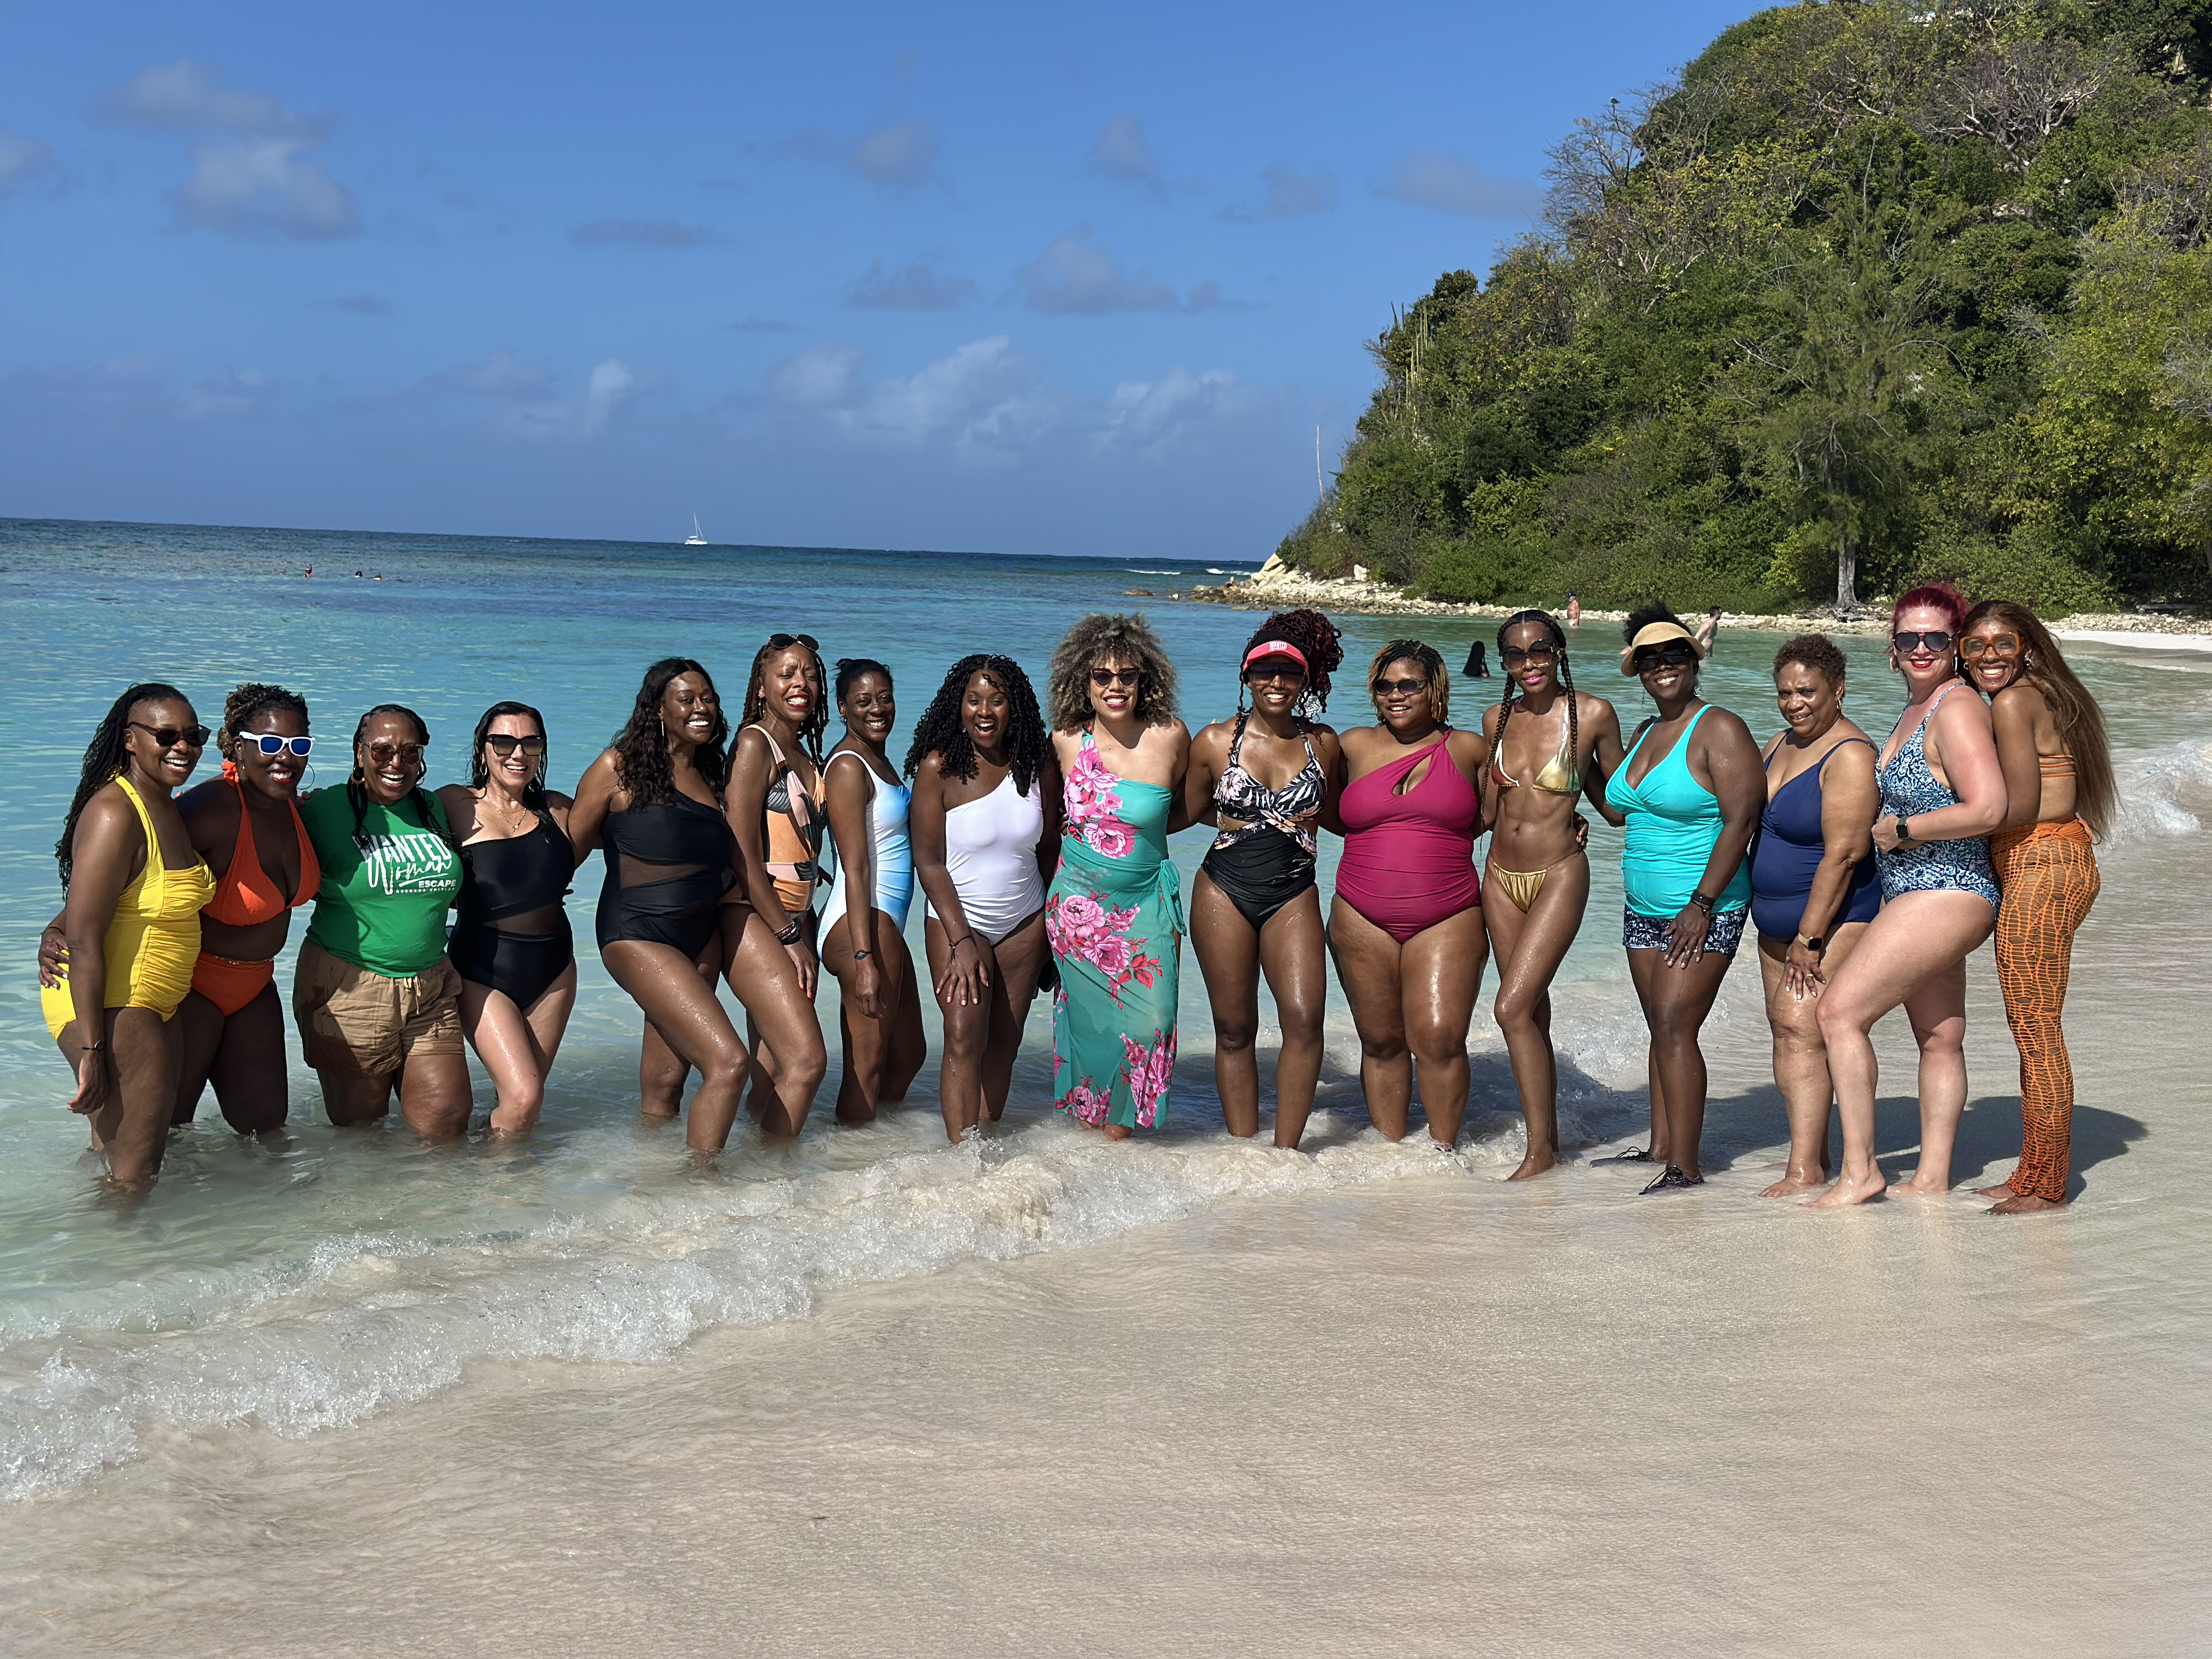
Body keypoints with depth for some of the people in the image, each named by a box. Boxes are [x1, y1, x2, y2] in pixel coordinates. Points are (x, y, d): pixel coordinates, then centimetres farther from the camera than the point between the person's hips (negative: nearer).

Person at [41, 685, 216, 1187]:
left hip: (154, 1008, 10)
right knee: (135, 1173, -5)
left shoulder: (169, 810, 11)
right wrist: (92, 1049, -24)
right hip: (106, 1008, -10)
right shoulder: (114, 815, -20)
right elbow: (83, 938, -23)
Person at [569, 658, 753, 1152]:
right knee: (728, 1061, -18)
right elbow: (569, 848, 1)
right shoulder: (621, 767, -7)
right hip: (639, 936, -7)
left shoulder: (709, 777, 13)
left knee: (664, 1086, 10)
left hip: (702, 939, 7)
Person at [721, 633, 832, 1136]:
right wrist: (789, 936, -12)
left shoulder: (807, 757, 17)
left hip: (794, 920, 8)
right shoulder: (755, 744, -8)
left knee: (773, 1072, 5)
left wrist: (803, 930, 11)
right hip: (751, 919, -8)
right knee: (807, 1060, -15)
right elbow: (743, 856, -13)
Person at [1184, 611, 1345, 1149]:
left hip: (1294, 894, 1)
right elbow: (1190, 812, 11)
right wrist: (1257, 822, 6)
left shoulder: (1323, 744, 3)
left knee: (1304, 1018, -13)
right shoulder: (1216, 741, -1)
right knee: (1234, 1027, 3)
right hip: (1225, 890, -1)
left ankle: (1285, 1150, -2)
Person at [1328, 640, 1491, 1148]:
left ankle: (1443, 1149, 7)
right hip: (1363, 922, 2)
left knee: (1440, 1038, -9)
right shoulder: (1353, 747, 8)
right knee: (1381, 1041, 6)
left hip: (1448, 921, -2)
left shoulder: (1469, 749, 5)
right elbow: (1333, 817, 23)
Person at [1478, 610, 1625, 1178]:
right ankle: (1548, 1140, 24)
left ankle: (1540, 1151, -4)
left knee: (1513, 1007, -14)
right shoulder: (1497, 719, 5)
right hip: (1502, 876, 5)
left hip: (1559, 876, -5)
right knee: (1532, 1013, 12)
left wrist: (1576, 820, -2)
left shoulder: (1593, 714, -8)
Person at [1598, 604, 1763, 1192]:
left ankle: (1685, 1165, -10)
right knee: (1663, 1030, 11)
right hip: (1645, 908, 8)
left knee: (1674, 1027, -13)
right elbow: (1616, 811, 18)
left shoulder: (1720, 730, -11)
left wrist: (1702, 903, -22)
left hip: (1702, 913, -8)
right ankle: (1661, 1150, 18)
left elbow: (1741, 819, -19)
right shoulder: (1646, 733, 14)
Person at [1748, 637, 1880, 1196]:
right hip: (1777, 918, 9)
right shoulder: (1779, 745, 11)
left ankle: (1805, 1170, -17)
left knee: (1800, 1025, -16)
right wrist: (1786, 932, 17)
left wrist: (1809, 937, -22)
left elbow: (1842, 854, -23)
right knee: (1784, 1028, 8)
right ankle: (1812, 1153, 16)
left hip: (1836, 917, -9)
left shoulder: (1850, 757, -17)